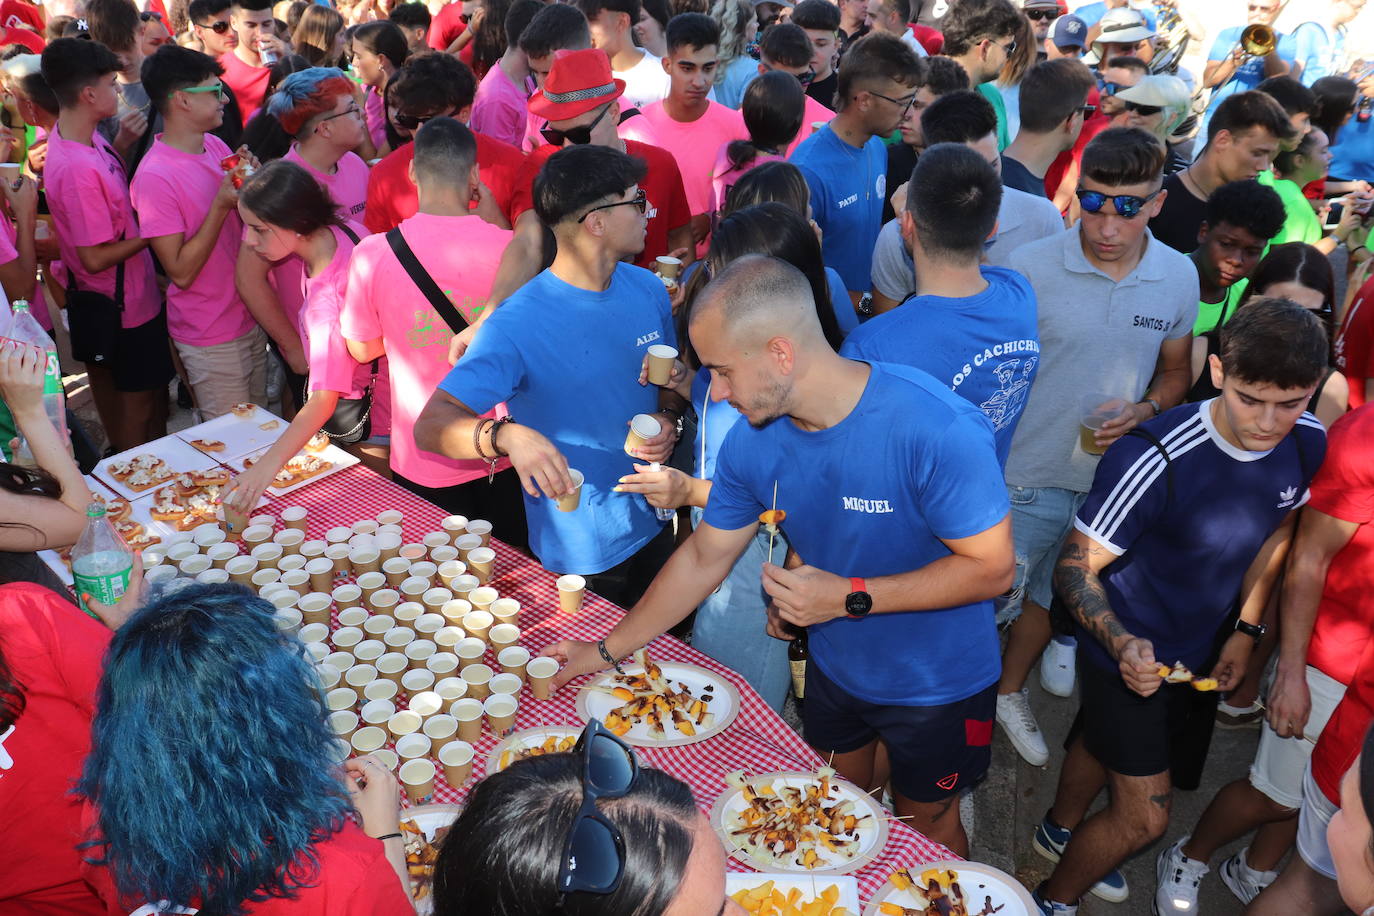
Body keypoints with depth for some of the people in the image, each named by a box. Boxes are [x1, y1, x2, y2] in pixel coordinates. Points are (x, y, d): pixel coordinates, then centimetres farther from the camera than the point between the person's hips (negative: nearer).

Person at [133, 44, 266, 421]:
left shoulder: (215, 146, 3)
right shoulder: (154, 177, -20)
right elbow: (181, 272, -20)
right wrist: (221, 205, -25)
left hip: (251, 316, 7)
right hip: (211, 339, -7)